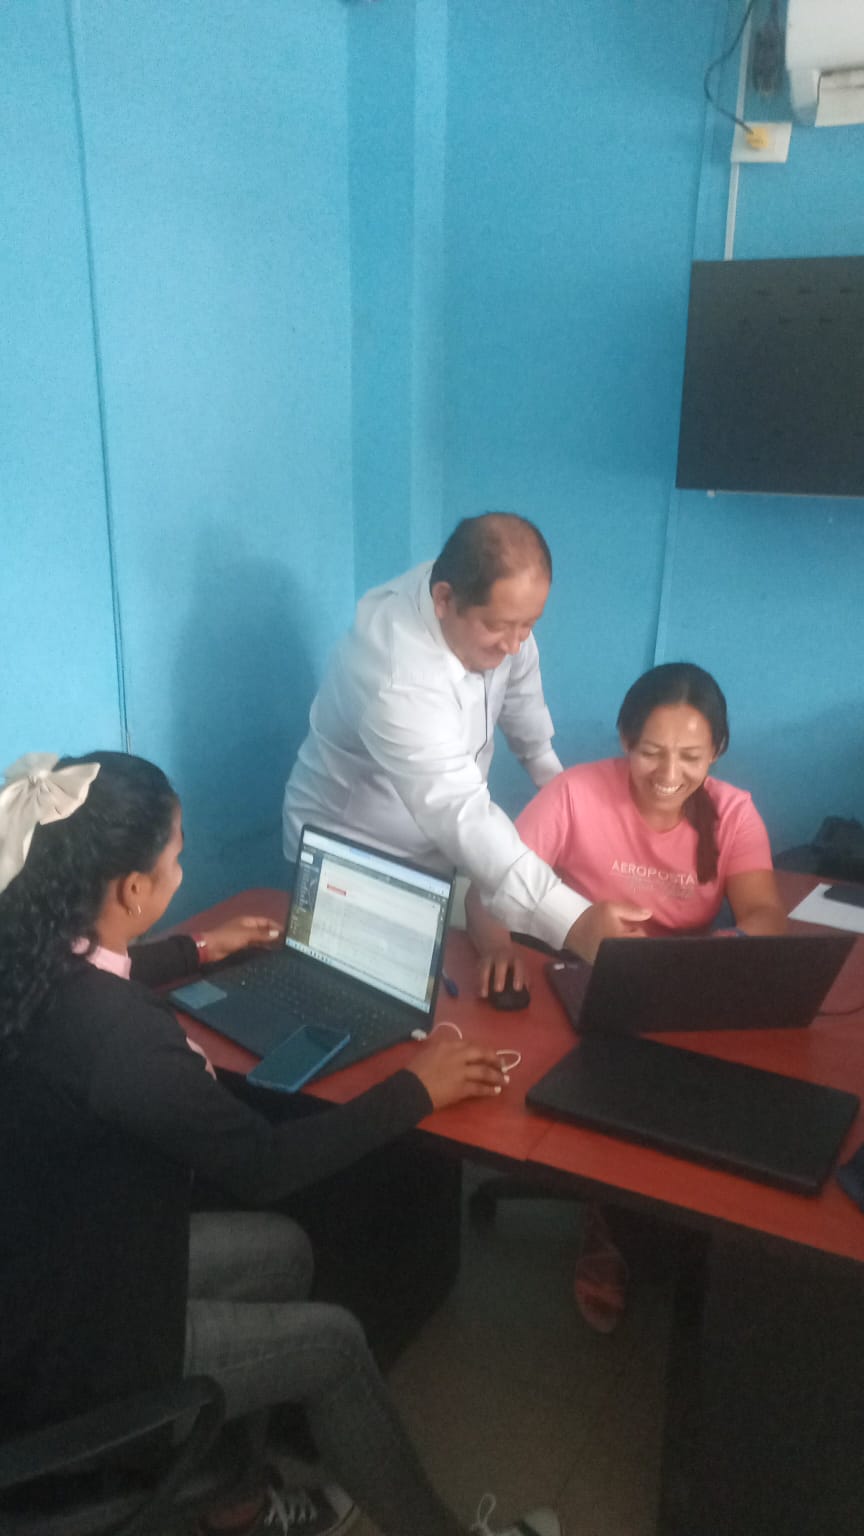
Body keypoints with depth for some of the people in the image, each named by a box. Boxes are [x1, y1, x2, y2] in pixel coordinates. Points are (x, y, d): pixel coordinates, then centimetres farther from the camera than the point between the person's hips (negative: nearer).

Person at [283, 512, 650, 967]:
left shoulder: (496, 606, -16)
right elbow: (461, 816, -48)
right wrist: (573, 922, -55)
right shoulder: (396, 676, -40)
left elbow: (519, 690, 5)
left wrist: (554, 779, 15)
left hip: (441, 837, 7)